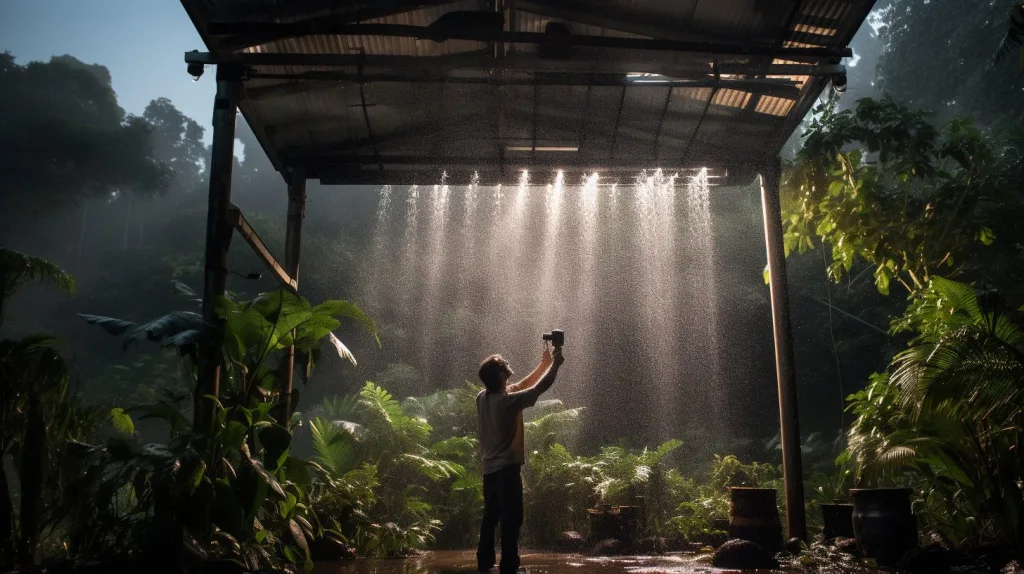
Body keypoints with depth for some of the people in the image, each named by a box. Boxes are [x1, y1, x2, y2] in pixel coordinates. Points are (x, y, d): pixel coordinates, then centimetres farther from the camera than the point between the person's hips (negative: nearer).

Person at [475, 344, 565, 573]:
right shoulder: (508, 401, -19)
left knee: (491, 516, 18)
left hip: (489, 468, 8)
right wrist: (555, 364, 3)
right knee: (511, 519, -3)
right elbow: (539, 387, -11)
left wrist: (543, 364, 18)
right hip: (507, 468, -8)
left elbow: (520, 386, 15)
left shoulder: (482, 397, 4)